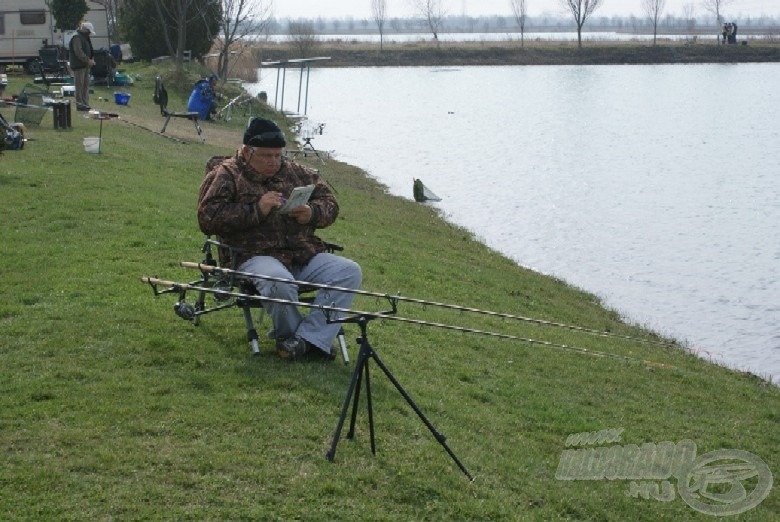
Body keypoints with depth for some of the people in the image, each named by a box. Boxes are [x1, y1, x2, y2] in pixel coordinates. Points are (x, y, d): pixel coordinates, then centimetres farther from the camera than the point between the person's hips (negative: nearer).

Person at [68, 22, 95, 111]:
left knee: (86, 84, 13)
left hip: (85, 65, 10)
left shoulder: (85, 37, 18)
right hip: (79, 65, -10)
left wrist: (92, 59, 7)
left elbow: (89, 50, 24)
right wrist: (88, 60, -25)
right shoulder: (76, 38, -15)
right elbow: (79, 52, -24)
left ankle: (85, 103, 18)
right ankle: (80, 104, -6)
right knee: (80, 85, -8)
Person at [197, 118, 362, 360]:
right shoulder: (225, 175, 5)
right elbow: (208, 218, -8)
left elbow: (330, 204, 22)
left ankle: (310, 338, -19)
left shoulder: (297, 172, 20)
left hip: (305, 254, 5)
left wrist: (311, 213, -3)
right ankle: (287, 333, -6)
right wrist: (256, 210, -16)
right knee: (279, 283, -39)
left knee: (350, 271, -18)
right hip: (256, 255, -5)